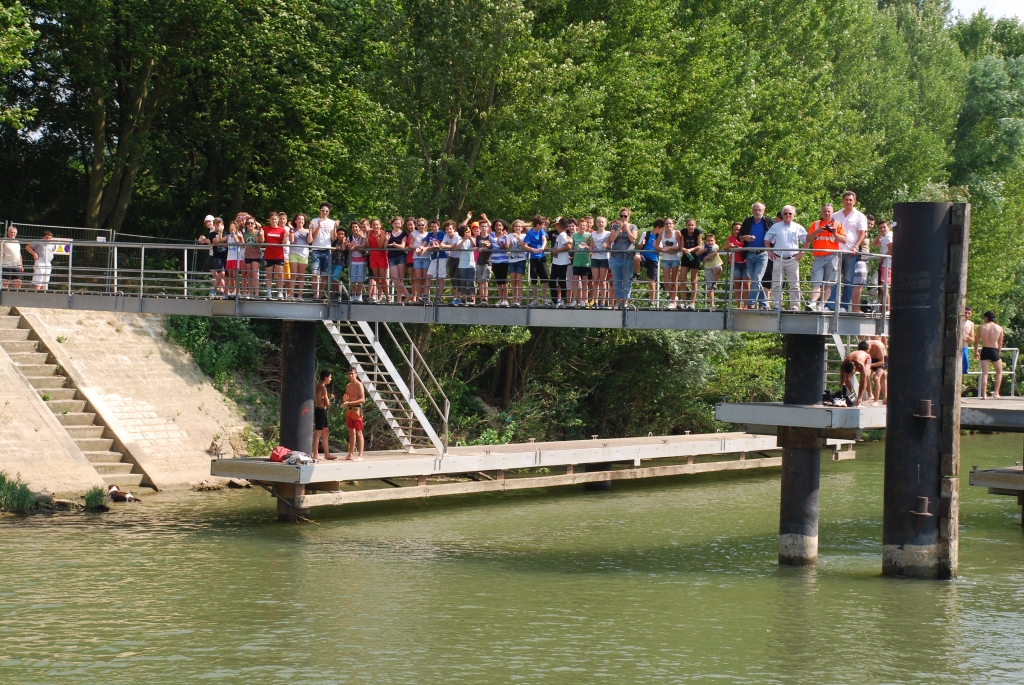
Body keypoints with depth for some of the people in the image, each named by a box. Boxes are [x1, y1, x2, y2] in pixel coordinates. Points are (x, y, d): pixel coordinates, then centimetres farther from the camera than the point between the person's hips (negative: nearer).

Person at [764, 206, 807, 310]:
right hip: (778, 259, 0)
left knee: (795, 284, -3)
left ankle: (795, 305, -1)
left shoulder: (798, 228, 9)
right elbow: (767, 239, 17)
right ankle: (777, 305, 2)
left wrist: (801, 253, 5)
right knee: (776, 284, -2)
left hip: (793, 259, 0)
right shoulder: (776, 227, 11)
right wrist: (770, 252, 6)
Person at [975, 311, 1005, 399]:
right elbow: (1000, 343, 2)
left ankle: (984, 394, -3)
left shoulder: (981, 328, 0)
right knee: (999, 372, 17)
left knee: (984, 373, 4)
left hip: (984, 351, 1)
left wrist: (976, 352, 23)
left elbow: (976, 341, 8)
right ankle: (996, 393, 11)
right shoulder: (999, 328, -3)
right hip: (994, 351, -1)